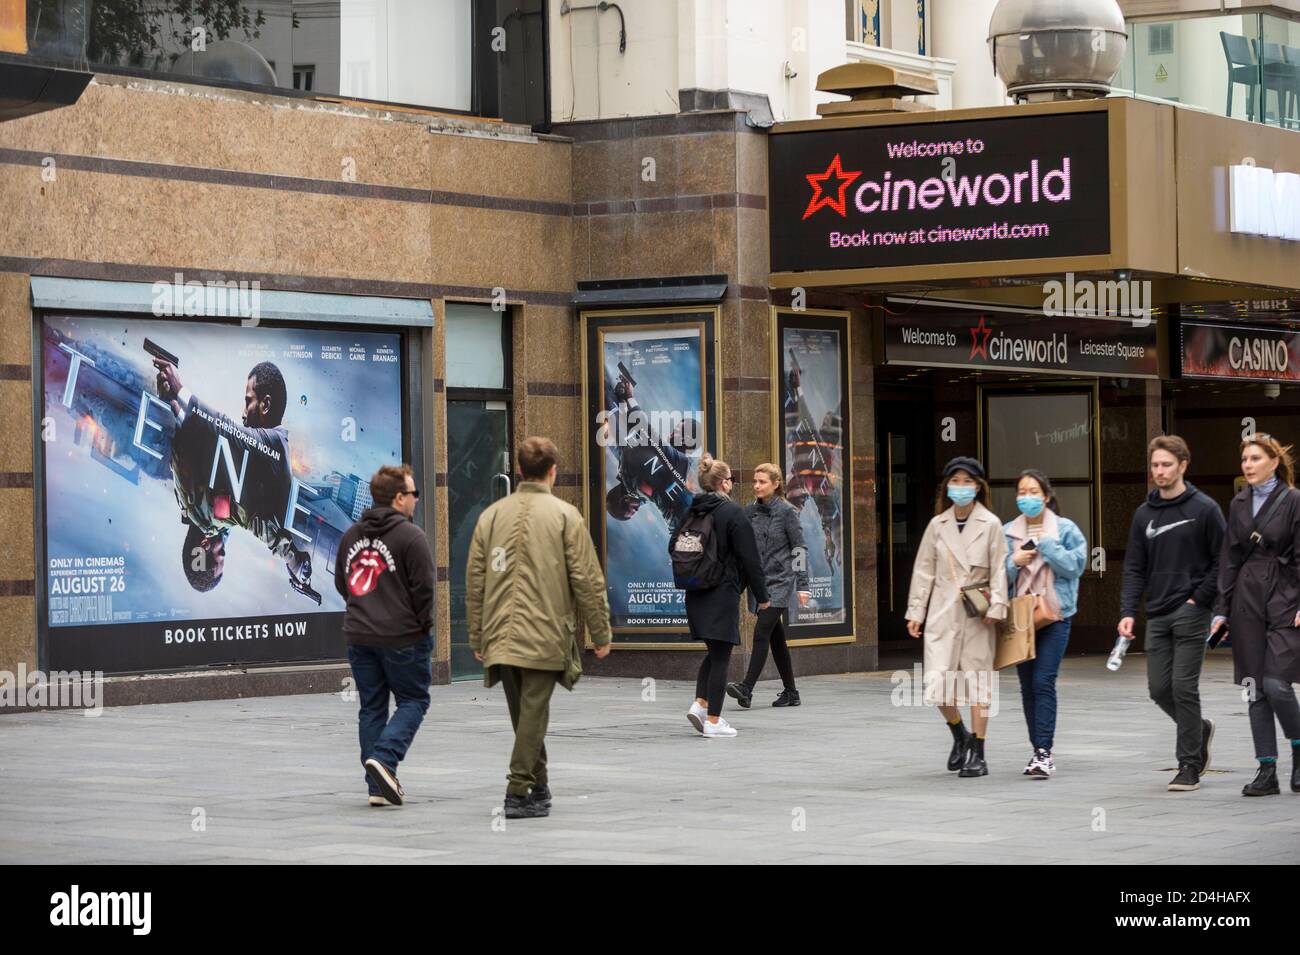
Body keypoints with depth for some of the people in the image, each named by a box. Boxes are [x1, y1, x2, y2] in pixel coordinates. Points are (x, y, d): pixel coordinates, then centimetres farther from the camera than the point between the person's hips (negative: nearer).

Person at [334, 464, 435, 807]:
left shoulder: (351, 535, 10)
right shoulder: (410, 536, -12)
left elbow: (341, 584, 17)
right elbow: (425, 588, -13)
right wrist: (424, 625, 0)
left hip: (359, 635, 6)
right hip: (402, 637, -6)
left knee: (371, 707, 11)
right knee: (413, 700, 7)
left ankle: (378, 786, 8)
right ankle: (384, 758, -15)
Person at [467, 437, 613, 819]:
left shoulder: (491, 515, 9)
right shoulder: (565, 515, -2)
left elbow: (475, 581, 11)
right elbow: (587, 580, -4)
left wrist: (477, 638, 18)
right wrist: (601, 633, 3)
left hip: (500, 638, 4)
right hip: (545, 636, -4)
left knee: (524, 715, 15)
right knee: (533, 713, -2)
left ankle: (539, 787, 24)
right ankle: (518, 791, -9)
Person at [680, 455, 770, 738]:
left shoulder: (690, 512, 5)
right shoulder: (732, 512, -12)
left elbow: (673, 547, 11)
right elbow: (749, 557, -12)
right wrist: (761, 595, -4)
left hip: (696, 595, 6)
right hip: (723, 593, -6)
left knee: (714, 651, 20)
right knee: (721, 655, 0)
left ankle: (700, 703, 6)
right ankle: (713, 721, 1)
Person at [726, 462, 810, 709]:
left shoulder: (787, 511, -5)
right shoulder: (749, 512, 9)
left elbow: (799, 549, -5)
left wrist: (802, 585, -9)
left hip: (780, 582, -6)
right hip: (758, 583, 6)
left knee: (761, 633, -15)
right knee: (776, 638, 10)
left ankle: (746, 688, -22)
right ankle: (790, 692, 17)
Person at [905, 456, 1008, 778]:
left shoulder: (991, 525, 0)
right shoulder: (937, 525, 9)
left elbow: (999, 570, -3)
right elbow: (924, 570, 10)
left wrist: (996, 607, -12)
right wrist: (915, 612, 6)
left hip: (977, 615, -2)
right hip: (943, 612, 2)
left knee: (977, 681, 0)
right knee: (937, 683, -5)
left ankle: (977, 754, 8)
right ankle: (960, 736, 22)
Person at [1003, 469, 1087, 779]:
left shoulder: (1065, 529, 1)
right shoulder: (1007, 533, 9)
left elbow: (1075, 565, -9)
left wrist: (1045, 543, -12)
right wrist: (1013, 562, -11)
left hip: (1054, 615, -4)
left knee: (1043, 682, -14)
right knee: (1027, 685, 7)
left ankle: (1044, 752, -16)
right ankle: (1038, 750, 16)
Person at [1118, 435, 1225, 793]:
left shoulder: (1204, 509, -4)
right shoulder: (1144, 515, 10)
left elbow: (1223, 560, -3)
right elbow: (1135, 568, 10)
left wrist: (1201, 598, -10)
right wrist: (1128, 612, -1)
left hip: (1191, 614, -5)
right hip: (1158, 615, 5)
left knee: (1184, 687, -8)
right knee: (1159, 688, 3)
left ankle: (1190, 766, 0)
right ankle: (1199, 729, 30)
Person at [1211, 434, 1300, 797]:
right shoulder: (1239, 504, 11)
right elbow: (1229, 559, 12)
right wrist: (1221, 610, 8)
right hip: (1247, 601, 5)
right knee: (1256, 689, 3)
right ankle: (1267, 772, 6)